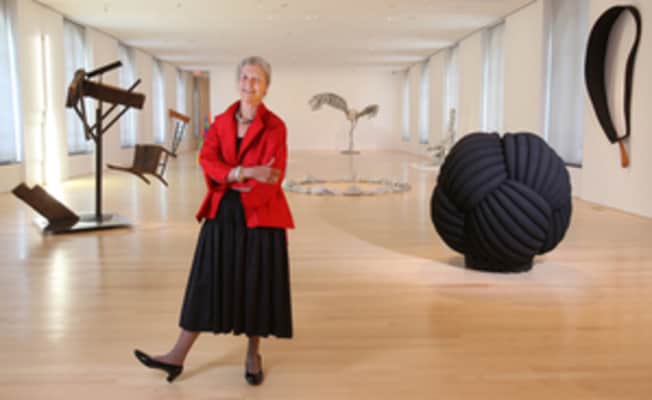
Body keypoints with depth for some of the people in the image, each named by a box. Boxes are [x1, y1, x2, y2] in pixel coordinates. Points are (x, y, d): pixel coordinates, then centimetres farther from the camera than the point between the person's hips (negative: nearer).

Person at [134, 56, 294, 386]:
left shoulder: (275, 127, -6)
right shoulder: (221, 122, 7)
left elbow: (272, 178, -14)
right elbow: (208, 160, -8)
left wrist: (233, 181, -12)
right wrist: (245, 173, -23)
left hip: (260, 217, -3)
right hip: (222, 215, 3)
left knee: (257, 284, 6)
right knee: (208, 283, 7)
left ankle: (253, 355, 26)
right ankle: (178, 357, 15)